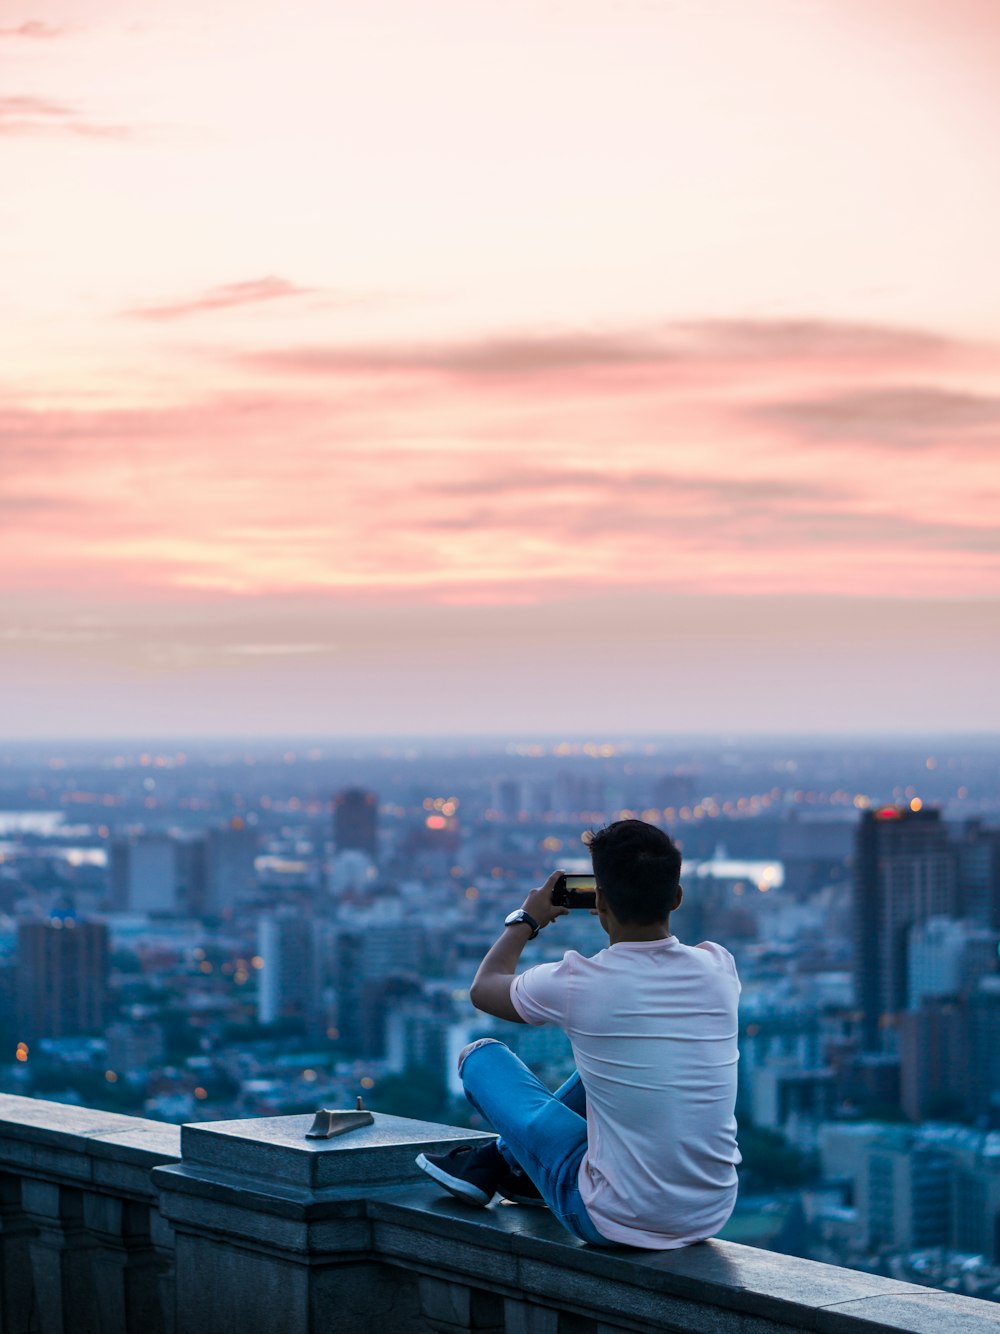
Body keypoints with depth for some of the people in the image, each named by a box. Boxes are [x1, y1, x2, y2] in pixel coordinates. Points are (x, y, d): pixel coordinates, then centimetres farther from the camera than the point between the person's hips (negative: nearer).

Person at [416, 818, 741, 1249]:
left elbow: (483, 989, 7)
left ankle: (494, 1163, 40)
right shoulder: (718, 967, -6)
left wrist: (526, 920, 22)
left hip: (617, 1224, -4)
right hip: (713, 1215, 4)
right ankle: (511, 1162, 43)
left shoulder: (580, 983, -17)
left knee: (481, 1056, 12)